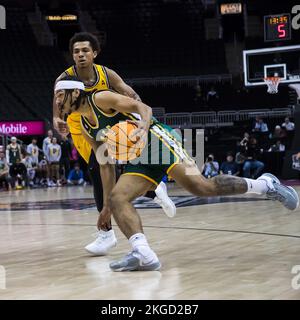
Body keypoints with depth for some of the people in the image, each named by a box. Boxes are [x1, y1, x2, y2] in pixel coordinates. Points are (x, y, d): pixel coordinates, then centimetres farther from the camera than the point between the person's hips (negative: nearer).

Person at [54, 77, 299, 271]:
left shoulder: (101, 99, -5)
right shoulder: (86, 129, 17)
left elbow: (143, 107, -14)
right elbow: (105, 164, 21)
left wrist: (144, 126, -36)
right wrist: (107, 204, 17)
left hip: (155, 140, -8)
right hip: (138, 161, 8)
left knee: (201, 187, -24)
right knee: (117, 198, -13)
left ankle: (264, 185, -9)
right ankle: (144, 254, -29)